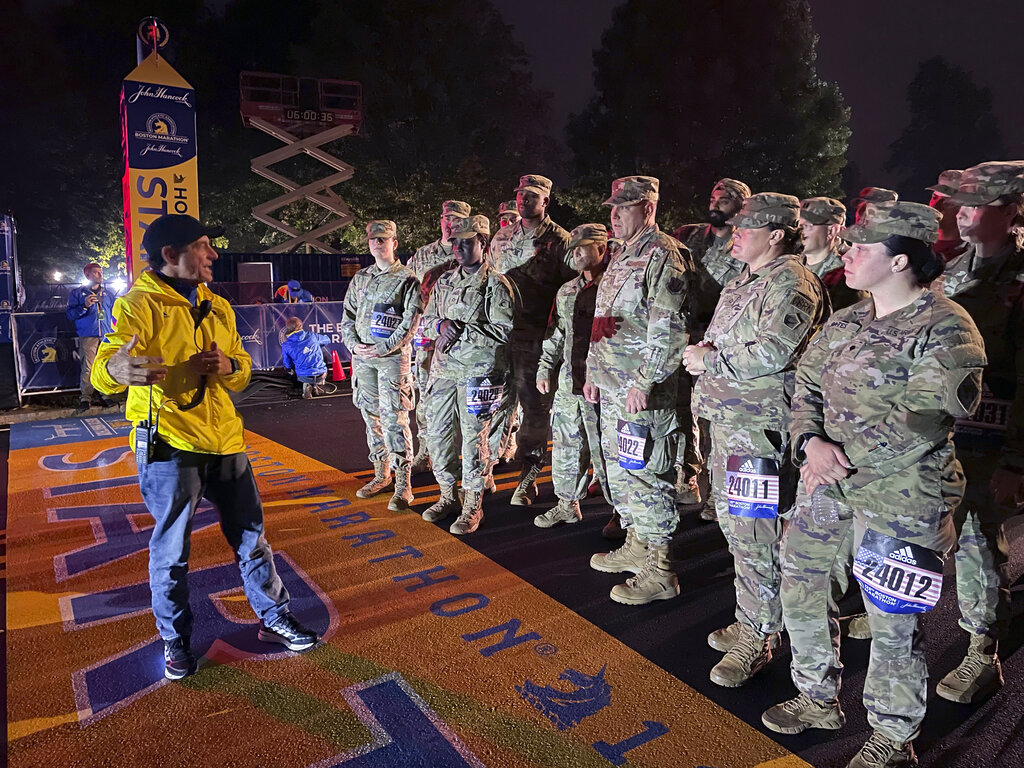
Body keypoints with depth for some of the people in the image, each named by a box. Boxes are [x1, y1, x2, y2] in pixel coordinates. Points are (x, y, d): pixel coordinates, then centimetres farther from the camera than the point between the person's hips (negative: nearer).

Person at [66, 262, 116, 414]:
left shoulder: (108, 293, 18)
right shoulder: (77, 293, 9)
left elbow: (114, 313, 23)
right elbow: (70, 314, 3)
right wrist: (84, 306, -13)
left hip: (107, 337, 3)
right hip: (87, 337, -3)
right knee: (88, 368, -9)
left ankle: (104, 395, 10)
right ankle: (85, 399, -4)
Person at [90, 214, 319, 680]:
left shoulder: (218, 308, 13)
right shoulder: (139, 304, -7)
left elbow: (243, 368, 18)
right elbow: (103, 371, -18)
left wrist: (229, 366, -7)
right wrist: (117, 369, -43)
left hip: (224, 440, 6)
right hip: (169, 446, -5)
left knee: (251, 537, 13)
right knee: (171, 550, 7)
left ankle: (274, 619, 29)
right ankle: (175, 641, 28)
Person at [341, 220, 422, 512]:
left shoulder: (406, 278, -1)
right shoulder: (360, 278, 16)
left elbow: (410, 322, -9)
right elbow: (347, 316, 15)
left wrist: (382, 348, -16)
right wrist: (354, 344, -3)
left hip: (392, 357, -6)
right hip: (362, 358, 6)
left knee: (394, 420, -10)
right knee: (371, 417, 12)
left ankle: (403, 484, -4)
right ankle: (381, 474, 26)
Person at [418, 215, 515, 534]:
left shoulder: (495, 284, -5)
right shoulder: (444, 281, 15)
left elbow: (503, 329, -14)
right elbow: (425, 322, 16)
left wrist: (460, 331, -16)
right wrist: (441, 325, -7)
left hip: (477, 372, -6)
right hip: (443, 369, 6)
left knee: (474, 437, -1)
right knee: (437, 431, 10)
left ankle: (473, 505, 12)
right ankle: (448, 495, 26)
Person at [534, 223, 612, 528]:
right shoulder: (566, 292, 16)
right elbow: (555, 334, 22)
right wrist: (544, 369, 17)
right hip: (568, 383, 7)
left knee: (606, 451, -1)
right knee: (566, 446, 13)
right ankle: (568, 503, 28)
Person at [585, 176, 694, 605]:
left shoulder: (664, 256, -12)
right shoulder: (622, 258, 19)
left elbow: (668, 331, -20)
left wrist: (644, 382, -22)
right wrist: (594, 372, 21)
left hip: (642, 393, -10)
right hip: (612, 390, 10)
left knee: (645, 477, -5)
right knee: (619, 471, 18)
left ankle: (659, 573, 7)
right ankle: (636, 546, 33)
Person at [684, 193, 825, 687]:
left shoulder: (791, 282, -12)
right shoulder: (742, 283, 18)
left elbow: (773, 353, -23)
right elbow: (716, 342, 23)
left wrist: (709, 360, -14)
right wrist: (704, 353, 0)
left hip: (761, 428, -10)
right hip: (727, 420, 10)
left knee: (756, 536, -4)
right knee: (734, 524, 18)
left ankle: (758, 637, 10)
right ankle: (751, 618, 33)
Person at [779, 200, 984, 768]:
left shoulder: (946, 328, -12)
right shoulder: (842, 323, 10)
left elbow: (928, 416, -22)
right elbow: (805, 388, 10)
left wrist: (843, 460, -20)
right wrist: (813, 443, -10)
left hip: (902, 493, -7)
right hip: (828, 485, 7)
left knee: (892, 620, 5)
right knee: (801, 585, 15)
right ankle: (818, 699, 37)